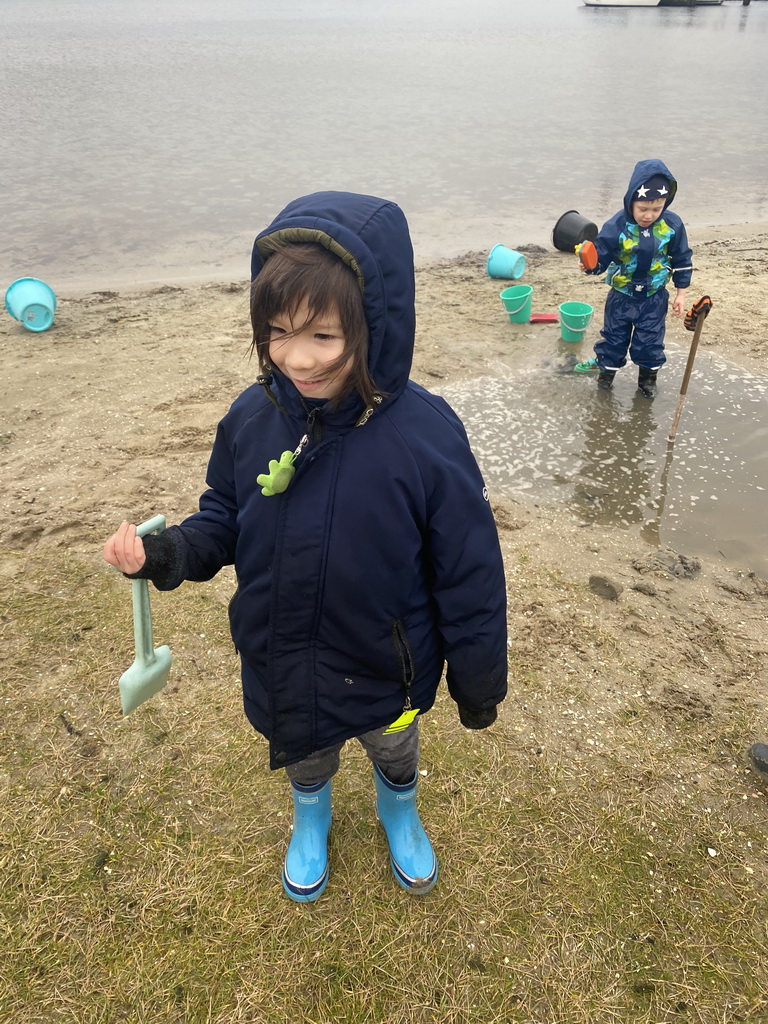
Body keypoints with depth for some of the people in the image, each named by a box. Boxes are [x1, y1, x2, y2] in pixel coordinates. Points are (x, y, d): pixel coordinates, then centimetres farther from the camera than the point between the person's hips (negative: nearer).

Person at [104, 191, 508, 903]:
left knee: (396, 757, 30)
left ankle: (399, 815, 65)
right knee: (305, 763, 32)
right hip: (282, 671, 3)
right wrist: (166, 554, -21)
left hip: (386, 675, -2)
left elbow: (469, 573, -19)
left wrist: (478, 685, -9)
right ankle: (310, 823, 67)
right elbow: (224, 519, 0)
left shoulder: (423, 434, -30)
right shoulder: (252, 418, -18)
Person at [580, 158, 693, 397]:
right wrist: (591, 265, -43)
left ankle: (648, 376, 33)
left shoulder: (672, 225, -14)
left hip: (654, 298, 1)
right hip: (621, 296, -1)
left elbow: (682, 260, -2)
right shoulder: (617, 226, -21)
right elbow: (601, 256, -19)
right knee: (613, 336, 13)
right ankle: (607, 371, 35)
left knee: (650, 340, 11)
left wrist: (681, 293, 2)